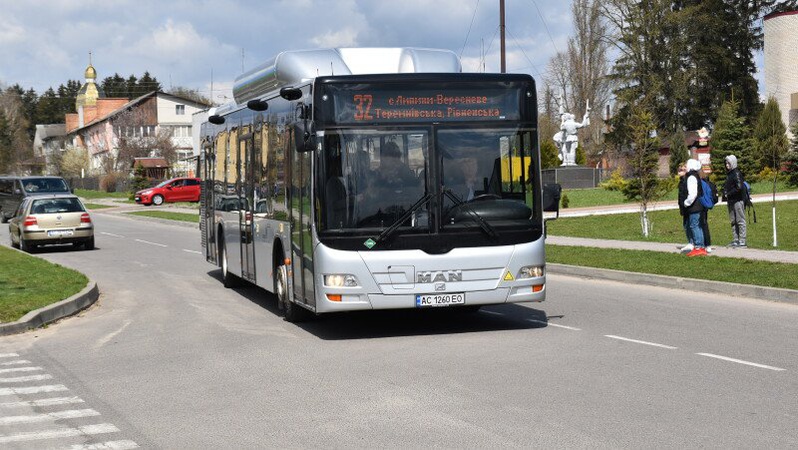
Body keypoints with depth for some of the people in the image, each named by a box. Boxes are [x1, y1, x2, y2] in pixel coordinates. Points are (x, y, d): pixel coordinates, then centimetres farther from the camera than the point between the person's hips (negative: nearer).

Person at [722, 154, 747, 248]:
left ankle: (742, 242, -5)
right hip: (731, 201, 9)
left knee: (740, 221, -6)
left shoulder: (737, 173, -11)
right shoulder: (728, 174, 16)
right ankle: (735, 241, 17)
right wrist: (725, 193, 5)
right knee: (733, 221, 11)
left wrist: (728, 194, -13)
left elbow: (739, 187, -19)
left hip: (738, 200, -9)